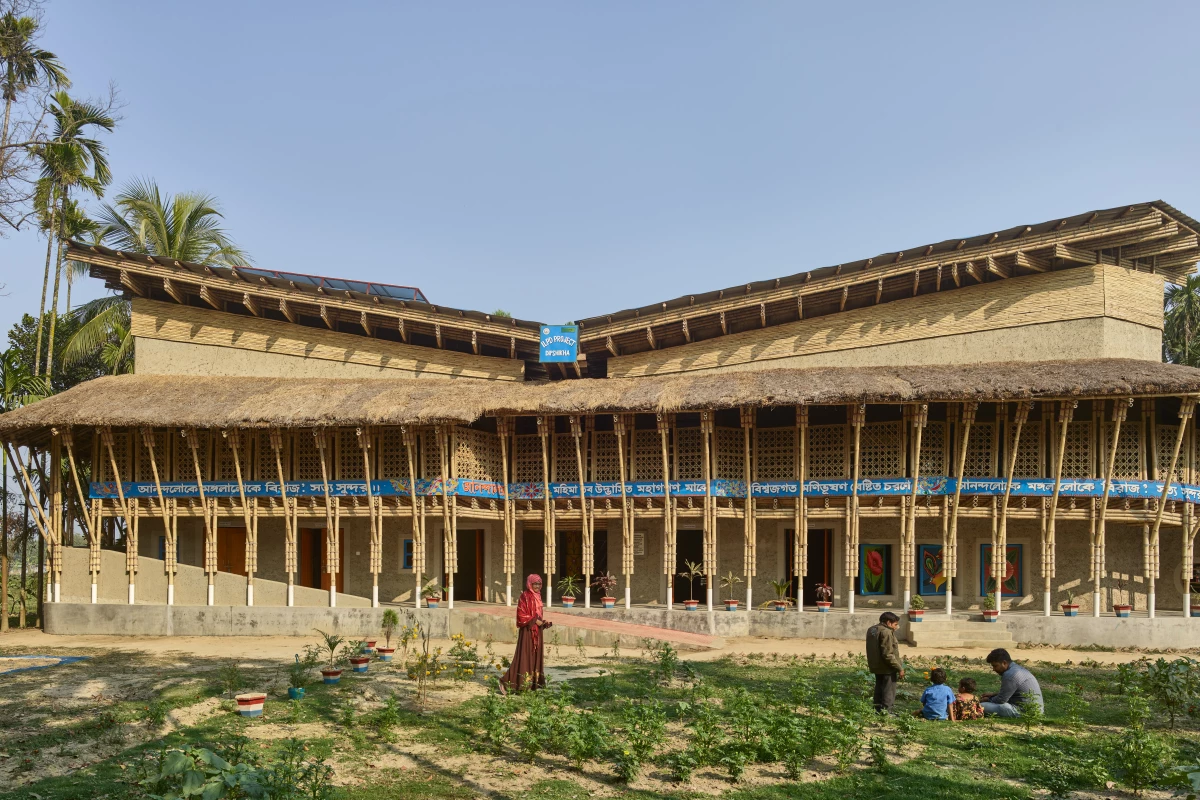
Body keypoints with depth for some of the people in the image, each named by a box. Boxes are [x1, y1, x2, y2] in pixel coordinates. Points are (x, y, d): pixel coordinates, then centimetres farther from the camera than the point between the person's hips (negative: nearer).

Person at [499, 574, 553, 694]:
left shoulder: (537, 597, 13)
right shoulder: (525, 597, -12)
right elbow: (521, 615, -17)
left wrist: (543, 623, 4)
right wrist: (535, 621, -19)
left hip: (536, 631, 9)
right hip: (527, 631, -9)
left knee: (536, 656, 10)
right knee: (524, 656, -9)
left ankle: (534, 683, 17)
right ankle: (507, 682, -5)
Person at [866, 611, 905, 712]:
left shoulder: (871, 630, 9)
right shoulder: (886, 632, -21)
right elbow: (888, 654, -24)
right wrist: (899, 668, -19)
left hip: (876, 666, 9)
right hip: (887, 669, -9)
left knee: (879, 690, 18)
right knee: (888, 693, 0)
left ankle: (878, 711, 23)